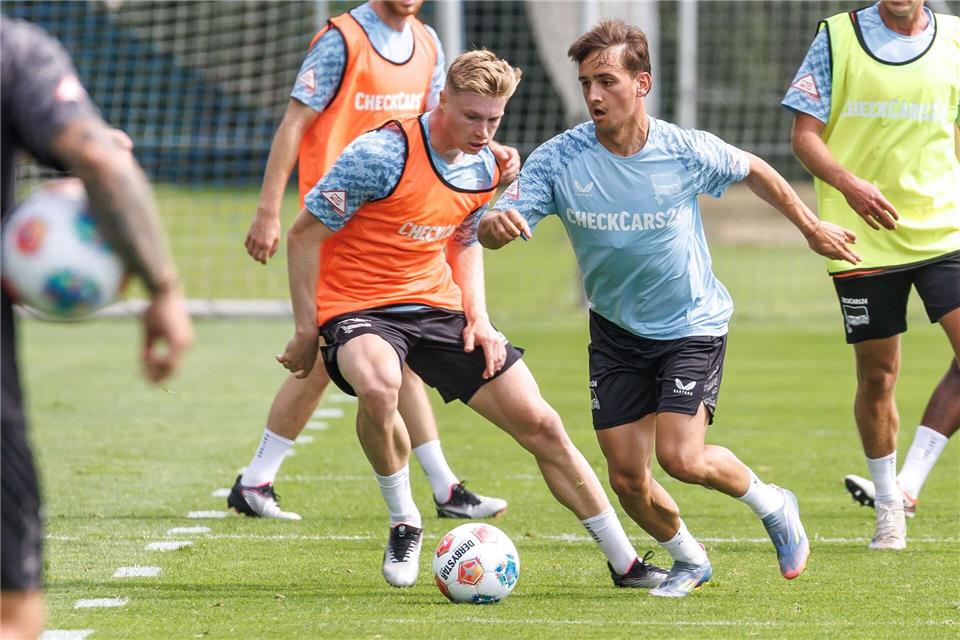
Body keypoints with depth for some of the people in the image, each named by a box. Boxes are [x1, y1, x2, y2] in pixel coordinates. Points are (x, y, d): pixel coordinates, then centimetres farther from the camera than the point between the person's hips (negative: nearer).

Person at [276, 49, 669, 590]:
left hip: (437, 304, 6)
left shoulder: (484, 168, 1)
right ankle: (404, 524, -15)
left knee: (540, 423, 1)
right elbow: (304, 235, -13)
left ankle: (625, 561, 13)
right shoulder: (382, 155, -21)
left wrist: (479, 317, 5)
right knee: (378, 386, -41)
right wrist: (306, 331, -12)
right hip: (356, 306, -6)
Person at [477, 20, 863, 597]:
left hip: (692, 326, -3)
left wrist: (811, 228, 15)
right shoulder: (559, 159, -17)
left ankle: (771, 503, 13)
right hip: (616, 330, 3)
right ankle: (689, 560, 29)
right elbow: (494, 229, -23)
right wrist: (498, 224, -48)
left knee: (681, 458, -18)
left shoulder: (685, 151, -17)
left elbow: (753, 170, 4)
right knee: (628, 478, -1)